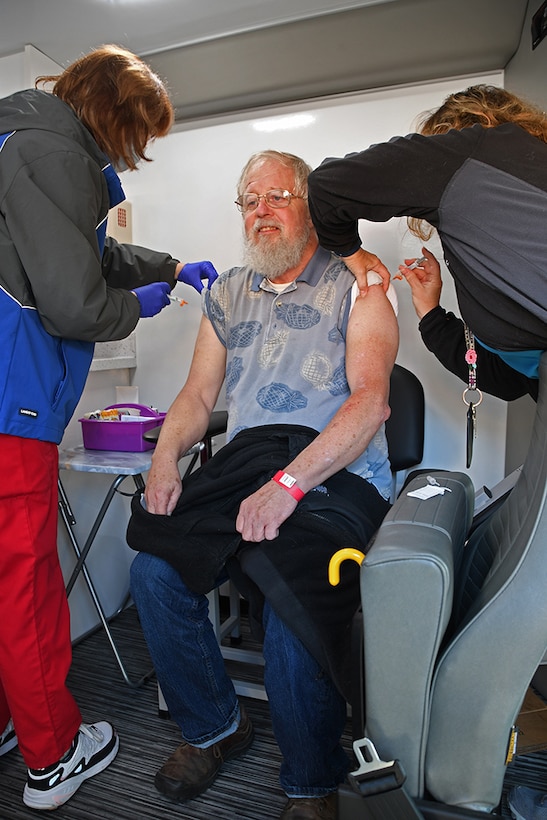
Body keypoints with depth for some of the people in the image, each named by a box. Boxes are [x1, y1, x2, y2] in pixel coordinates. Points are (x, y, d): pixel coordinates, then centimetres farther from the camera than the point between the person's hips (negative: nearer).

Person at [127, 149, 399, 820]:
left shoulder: (356, 282, 6)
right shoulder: (227, 292, 22)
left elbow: (370, 399, -8)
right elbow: (199, 393, 20)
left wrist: (289, 482, -21)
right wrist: (166, 454, -2)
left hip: (335, 474, -4)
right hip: (241, 462, 5)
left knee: (292, 598, -30)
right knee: (153, 571, -18)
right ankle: (214, 727, 11)